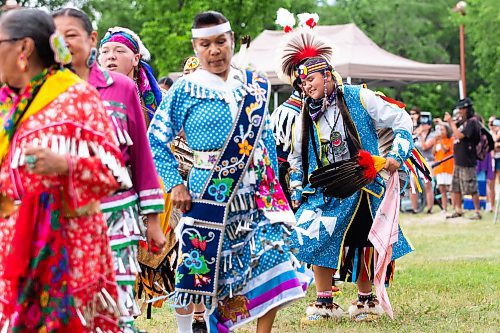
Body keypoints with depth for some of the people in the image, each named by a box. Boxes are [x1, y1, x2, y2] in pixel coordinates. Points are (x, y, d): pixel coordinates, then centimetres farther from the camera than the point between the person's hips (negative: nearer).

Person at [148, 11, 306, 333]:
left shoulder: (254, 85, 9)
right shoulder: (186, 89, -3)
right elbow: (156, 139, -2)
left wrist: (273, 183, 12)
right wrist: (176, 184, -8)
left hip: (255, 193, 3)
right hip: (210, 195, -3)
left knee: (271, 261, -5)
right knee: (197, 270, 2)